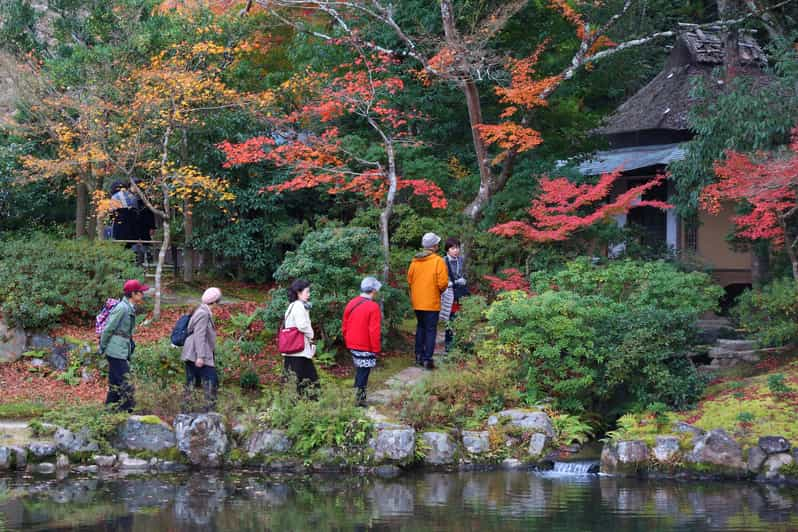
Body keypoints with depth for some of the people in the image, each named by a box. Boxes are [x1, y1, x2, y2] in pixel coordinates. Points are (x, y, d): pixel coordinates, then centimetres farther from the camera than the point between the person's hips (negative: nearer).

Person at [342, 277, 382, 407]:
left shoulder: (351, 304, 5)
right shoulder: (373, 307, -16)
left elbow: (344, 326, 11)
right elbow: (374, 331, -18)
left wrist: (348, 342, 22)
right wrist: (376, 349, -10)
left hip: (352, 346, 7)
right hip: (366, 347, -7)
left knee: (359, 370, 18)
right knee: (363, 372, 1)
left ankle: (359, 395, 23)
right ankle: (360, 399, 2)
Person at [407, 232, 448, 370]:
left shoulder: (415, 261, 2)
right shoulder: (438, 261, -13)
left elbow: (410, 279, 7)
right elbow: (443, 283, -17)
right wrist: (440, 290, 5)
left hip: (417, 302, 5)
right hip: (432, 302, -5)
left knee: (420, 327, 20)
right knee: (431, 330, 0)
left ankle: (419, 355, 22)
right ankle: (427, 359, -4)